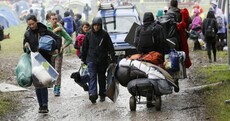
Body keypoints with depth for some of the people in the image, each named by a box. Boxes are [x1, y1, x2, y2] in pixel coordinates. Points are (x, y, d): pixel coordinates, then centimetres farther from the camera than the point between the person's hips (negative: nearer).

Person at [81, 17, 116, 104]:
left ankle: (102, 94, 20)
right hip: (91, 59, 0)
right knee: (92, 76, -13)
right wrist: (83, 59, 11)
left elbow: (110, 47, 1)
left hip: (102, 60, 0)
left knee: (101, 77, 10)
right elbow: (84, 47, 10)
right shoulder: (89, 34, 3)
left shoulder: (104, 34, -1)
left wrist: (113, 59, -3)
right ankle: (92, 93, -27)